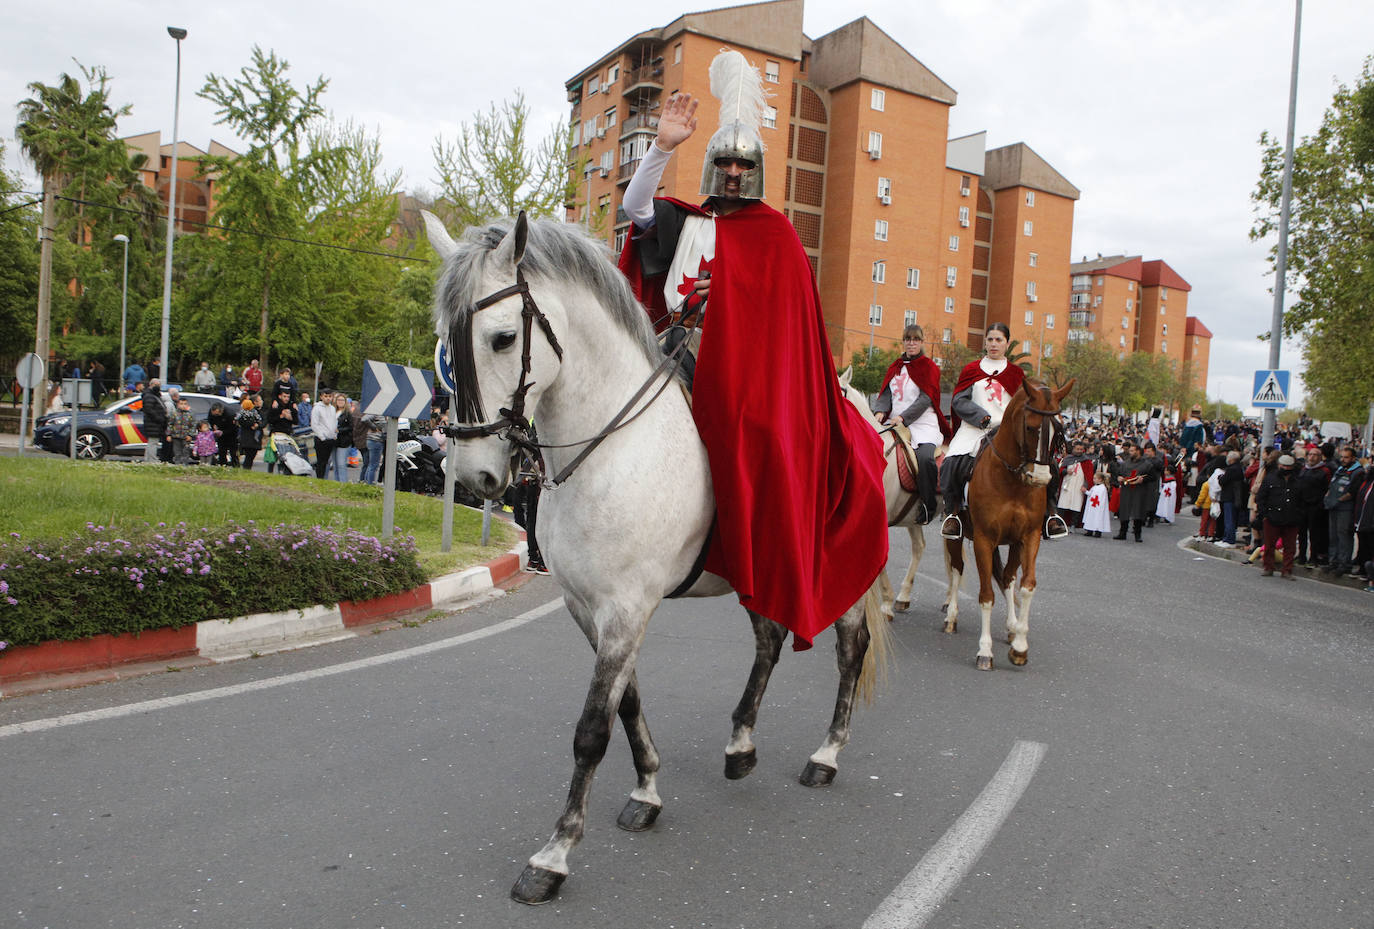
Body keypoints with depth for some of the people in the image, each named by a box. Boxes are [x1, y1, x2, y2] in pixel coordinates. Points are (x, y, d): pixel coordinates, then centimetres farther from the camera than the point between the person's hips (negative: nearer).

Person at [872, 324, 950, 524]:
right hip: (895, 424, 5)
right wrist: (880, 412, -11)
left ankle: (928, 507, -20)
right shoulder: (895, 368, 20)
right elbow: (886, 394, 11)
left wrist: (902, 418, -20)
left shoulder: (929, 368, 4)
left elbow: (925, 399, -8)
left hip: (924, 425, -5)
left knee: (924, 457, -32)